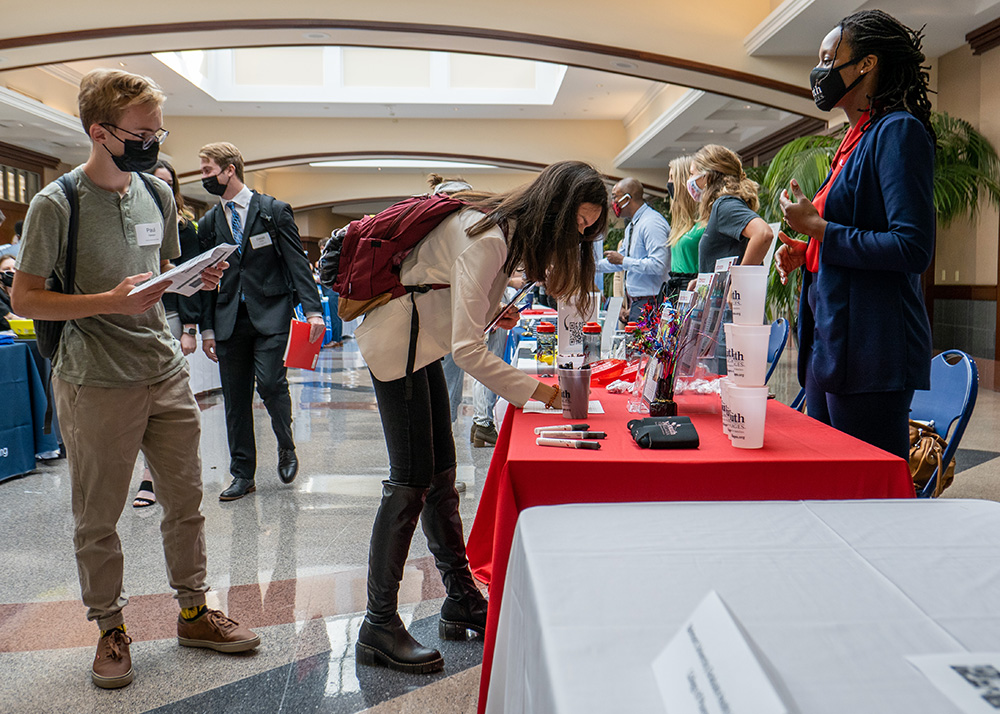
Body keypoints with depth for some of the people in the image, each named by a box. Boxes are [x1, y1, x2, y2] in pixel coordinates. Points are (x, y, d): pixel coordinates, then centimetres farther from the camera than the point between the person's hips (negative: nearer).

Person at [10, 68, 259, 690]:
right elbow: (25, 298, -9)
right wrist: (110, 302, -21)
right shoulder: (56, 204, -10)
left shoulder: (159, 193, 8)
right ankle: (111, 627, 28)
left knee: (186, 501, 13)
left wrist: (198, 279, -2)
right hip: (97, 384, -5)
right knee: (97, 518, 8)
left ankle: (194, 613, 30)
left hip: (168, 373, 5)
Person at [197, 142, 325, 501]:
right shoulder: (209, 223, 14)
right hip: (229, 319, 4)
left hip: (270, 314, -4)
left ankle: (286, 447, 13)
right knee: (235, 398, 4)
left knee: (270, 383, -16)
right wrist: (207, 327, 10)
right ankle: (242, 475, 15)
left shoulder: (275, 210, 2)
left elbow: (297, 263, -1)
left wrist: (313, 309, -12)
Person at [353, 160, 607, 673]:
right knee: (411, 481, -9)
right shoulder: (486, 240, -26)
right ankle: (378, 626, 1)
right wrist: (538, 391, -27)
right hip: (396, 345, -10)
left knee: (440, 473, 11)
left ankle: (461, 601, 20)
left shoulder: (509, 230, 5)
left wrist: (493, 310, -1)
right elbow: (468, 349, -30)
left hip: (421, 344, 10)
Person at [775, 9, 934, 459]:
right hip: (829, 340, 10)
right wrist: (805, 253, 9)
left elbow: (913, 248, -19)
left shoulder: (899, 131, -9)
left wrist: (818, 228, -13)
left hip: (871, 351, -10)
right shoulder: (854, 140, 19)